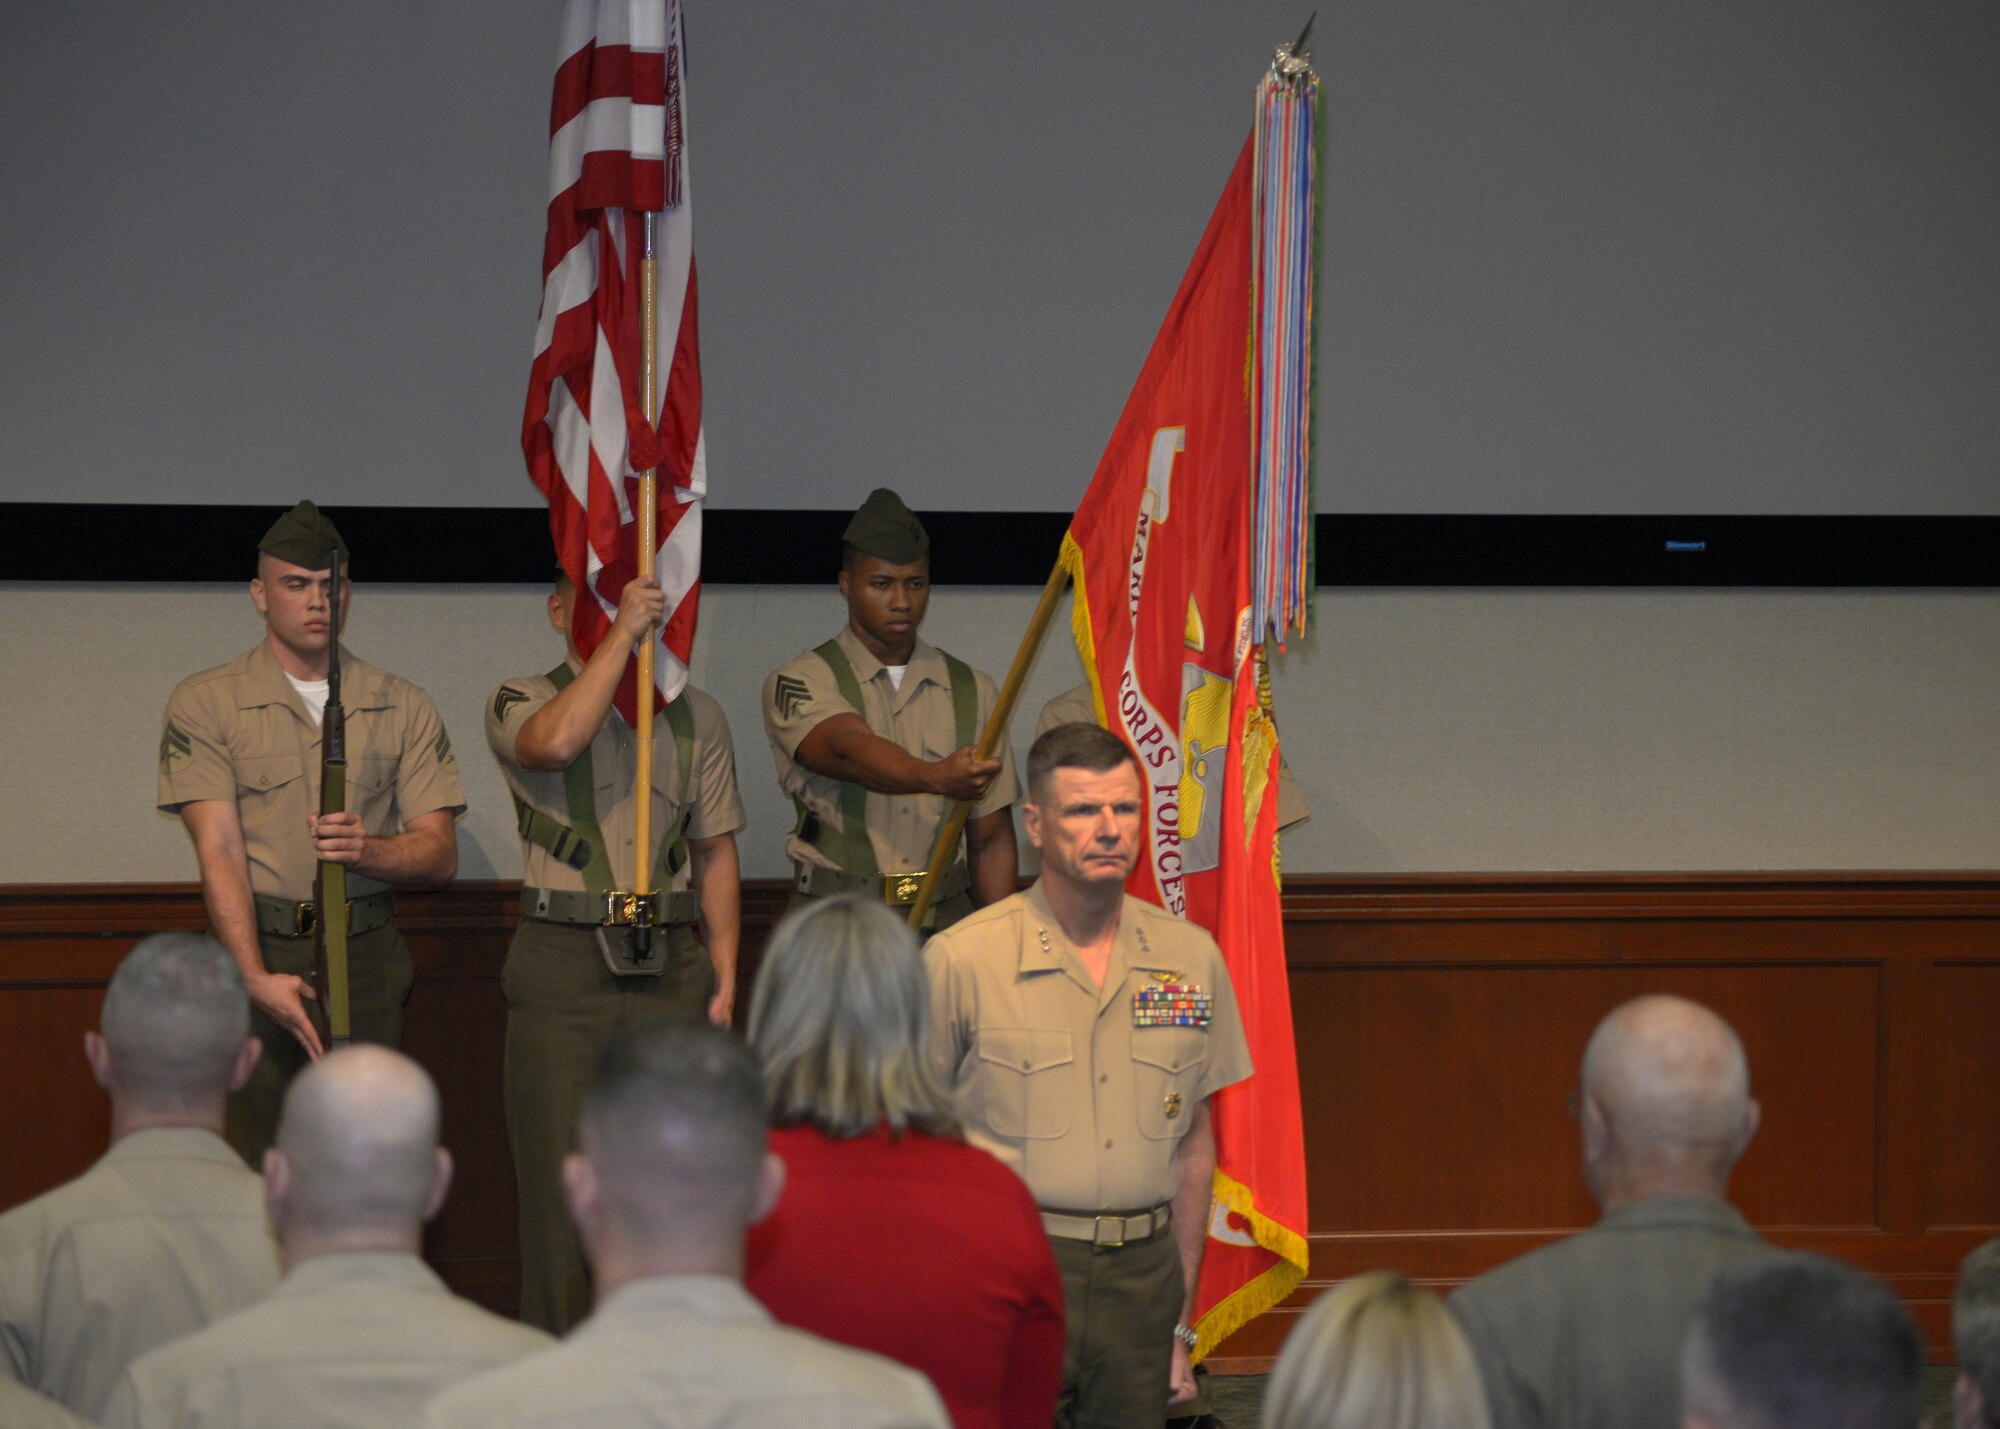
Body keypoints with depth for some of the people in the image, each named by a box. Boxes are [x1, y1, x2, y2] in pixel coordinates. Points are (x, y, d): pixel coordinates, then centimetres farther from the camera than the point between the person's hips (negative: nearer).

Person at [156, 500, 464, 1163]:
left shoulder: (403, 708, 11)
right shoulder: (204, 703, 3)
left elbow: (439, 852, 8)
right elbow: (219, 853, -6)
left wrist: (366, 850, -16)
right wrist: (256, 977, -19)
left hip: (368, 958, 2)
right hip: (258, 948, -2)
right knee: (253, 1159, -9)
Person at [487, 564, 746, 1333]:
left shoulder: (696, 716, 13)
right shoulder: (522, 701, 3)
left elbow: (716, 852, 14)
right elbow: (557, 742, -22)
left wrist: (725, 978, 7)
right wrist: (622, 632, -18)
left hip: (670, 965, 3)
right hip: (563, 961, -3)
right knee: (560, 1175, -4)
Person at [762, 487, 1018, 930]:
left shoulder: (970, 690, 14)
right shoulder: (800, 682, 2)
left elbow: (991, 841, 14)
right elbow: (850, 751, -20)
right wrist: (937, 777, -38)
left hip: (945, 924, 3)